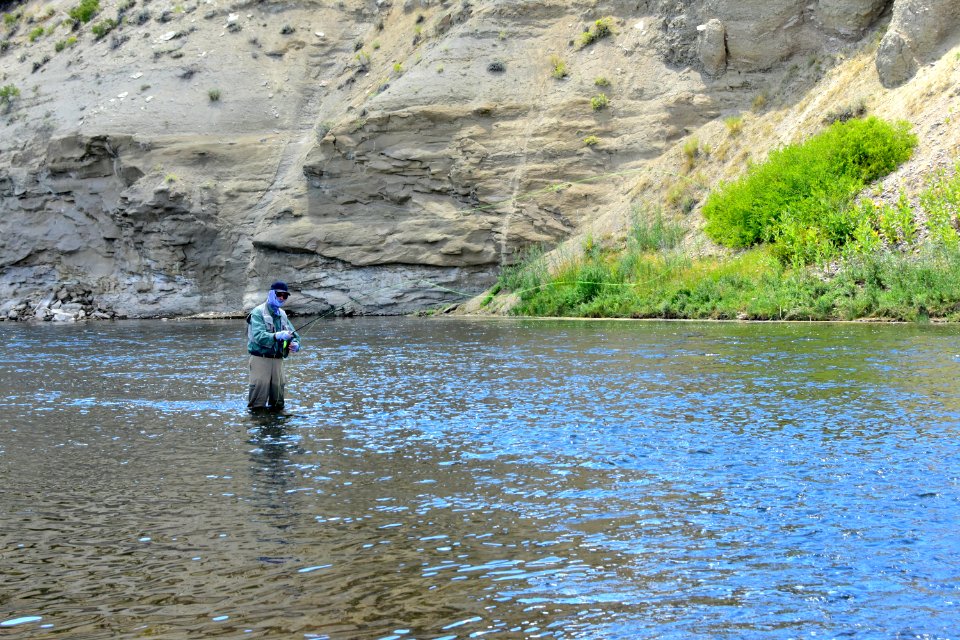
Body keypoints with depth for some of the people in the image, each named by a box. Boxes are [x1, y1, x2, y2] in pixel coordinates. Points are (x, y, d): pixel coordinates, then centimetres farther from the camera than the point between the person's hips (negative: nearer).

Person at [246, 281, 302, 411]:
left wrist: (295, 344, -8)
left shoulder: (282, 314, 17)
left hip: (277, 360, 7)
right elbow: (258, 336, -21)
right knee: (259, 388, -8)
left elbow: (294, 335, 16)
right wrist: (277, 336, -37)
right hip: (260, 359, -7)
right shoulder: (258, 313, -7)